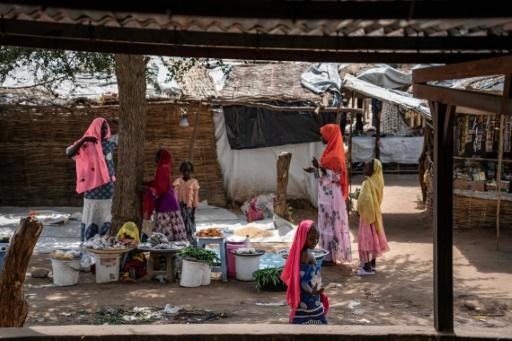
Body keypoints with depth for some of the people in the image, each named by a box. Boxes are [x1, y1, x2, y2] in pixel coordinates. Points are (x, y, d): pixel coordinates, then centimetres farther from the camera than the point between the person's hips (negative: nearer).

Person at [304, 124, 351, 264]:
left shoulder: (335, 155, -18)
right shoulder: (331, 152, 12)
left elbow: (335, 176, -21)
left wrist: (320, 167, -29)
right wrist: (315, 170, 13)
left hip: (331, 196, -10)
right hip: (327, 195, 10)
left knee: (330, 224, -4)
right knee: (328, 224, 13)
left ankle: (330, 256, 3)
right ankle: (329, 254, 19)